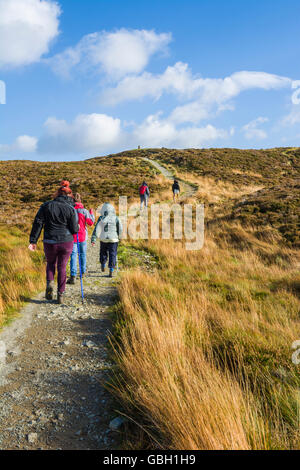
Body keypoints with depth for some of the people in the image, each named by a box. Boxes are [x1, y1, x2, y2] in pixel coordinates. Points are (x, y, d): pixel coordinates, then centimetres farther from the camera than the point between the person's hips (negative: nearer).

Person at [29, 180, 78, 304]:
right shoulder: (71, 209, -5)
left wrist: (33, 241, -1)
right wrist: (77, 227, 17)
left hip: (50, 243, 1)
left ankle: (50, 283, -1)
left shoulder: (46, 206, -1)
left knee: (50, 263, 24)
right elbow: (74, 229, -6)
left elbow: (38, 223, -4)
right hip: (67, 242, -1)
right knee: (62, 267, 12)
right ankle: (60, 295, 13)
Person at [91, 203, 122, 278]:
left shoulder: (101, 218, -7)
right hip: (113, 239, -1)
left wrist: (93, 240, -7)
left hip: (103, 239, 1)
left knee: (103, 253, 23)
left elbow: (97, 229, -9)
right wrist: (118, 236, 22)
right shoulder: (115, 218, -5)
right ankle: (111, 271, -2)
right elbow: (120, 229, 4)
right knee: (112, 254, 4)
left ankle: (103, 266, 37)